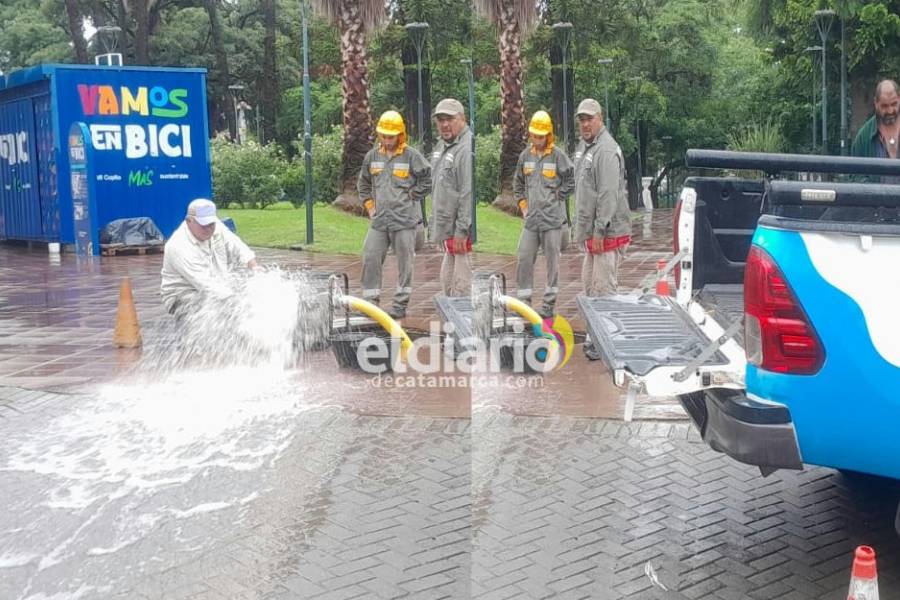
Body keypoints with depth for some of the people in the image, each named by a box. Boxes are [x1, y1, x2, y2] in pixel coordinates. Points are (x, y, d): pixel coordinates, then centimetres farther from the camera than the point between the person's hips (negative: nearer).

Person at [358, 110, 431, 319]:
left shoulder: (412, 156, -4)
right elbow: (363, 183, 21)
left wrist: (411, 197, -1)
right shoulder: (372, 156, 8)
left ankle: (401, 304, 11)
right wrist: (369, 205, 13)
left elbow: (427, 180, 1)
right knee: (370, 258, 1)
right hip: (379, 220, 4)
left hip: (404, 220, -4)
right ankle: (370, 301, 10)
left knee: (404, 262, 2)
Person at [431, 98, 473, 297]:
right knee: (447, 282, 19)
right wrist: (439, 227, 21)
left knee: (462, 287, -6)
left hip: (462, 231, -10)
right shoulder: (441, 146, 15)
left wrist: (461, 230, -22)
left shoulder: (467, 148, -18)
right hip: (448, 229, 10)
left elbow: (469, 194, -22)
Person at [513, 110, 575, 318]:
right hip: (531, 218, 4)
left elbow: (570, 182, -1)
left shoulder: (558, 155, -5)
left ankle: (549, 304, 9)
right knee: (524, 258, 3)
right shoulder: (525, 155, 9)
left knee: (552, 260, 2)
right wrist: (523, 204, 12)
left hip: (552, 218, -4)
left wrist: (555, 198, -2)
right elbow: (517, 182, 20)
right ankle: (524, 300, 13)